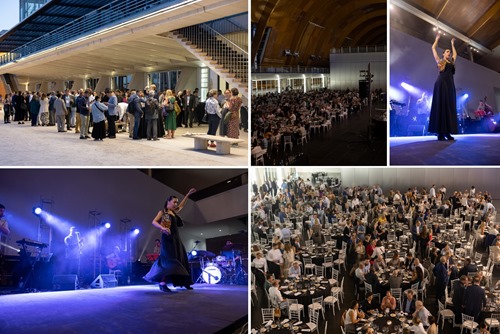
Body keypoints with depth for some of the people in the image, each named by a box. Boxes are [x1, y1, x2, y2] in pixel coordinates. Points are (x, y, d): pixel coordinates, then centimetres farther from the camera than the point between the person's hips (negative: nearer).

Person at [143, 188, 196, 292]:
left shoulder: (173, 212, 20)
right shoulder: (162, 212, 0)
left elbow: (181, 206, 37)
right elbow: (154, 222, -11)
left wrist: (188, 195, 36)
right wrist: (163, 228, -29)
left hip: (176, 238, 9)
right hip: (168, 238, -9)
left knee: (180, 259, 5)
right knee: (169, 259, -20)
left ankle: (183, 282, 7)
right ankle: (162, 283, -27)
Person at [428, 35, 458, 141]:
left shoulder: (451, 62, 23)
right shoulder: (439, 61, 12)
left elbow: (455, 53, 41)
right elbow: (433, 48, 18)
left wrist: (452, 44, 47)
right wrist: (437, 39, 31)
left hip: (450, 85, 6)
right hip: (441, 83, -6)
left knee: (450, 107, -1)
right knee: (441, 107, -10)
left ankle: (447, 133, -5)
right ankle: (440, 133, -14)